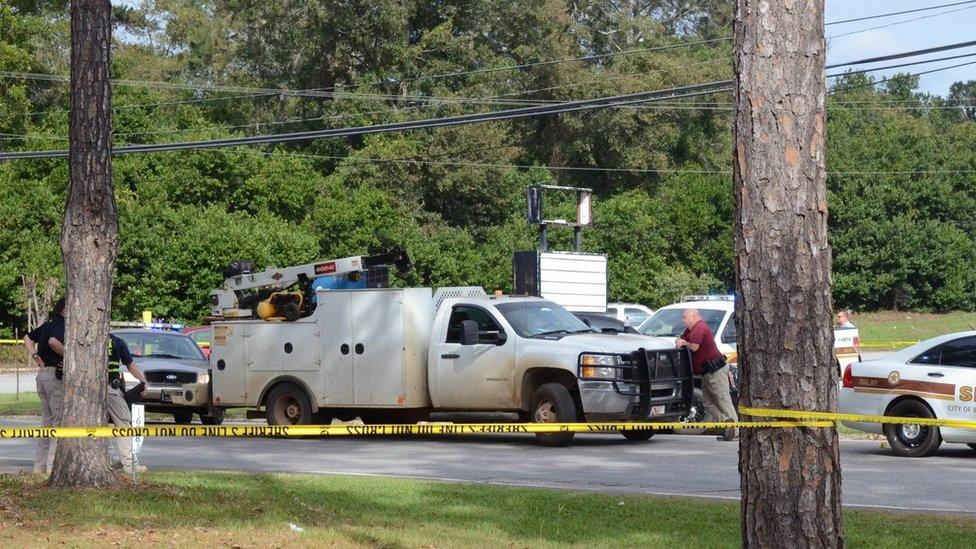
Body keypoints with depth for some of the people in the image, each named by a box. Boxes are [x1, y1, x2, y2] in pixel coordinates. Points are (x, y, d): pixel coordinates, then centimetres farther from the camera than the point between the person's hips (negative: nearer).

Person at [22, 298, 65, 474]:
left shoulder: (47, 325, 15)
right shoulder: (62, 326, -12)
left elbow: (28, 338, 25)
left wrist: (35, 356, 15)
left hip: (43, 373, 9)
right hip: (56, 375, -9)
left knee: (47, 420, 16)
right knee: (61, 420, -5)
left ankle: (40, 466, 18)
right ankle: (53, 465, -9)